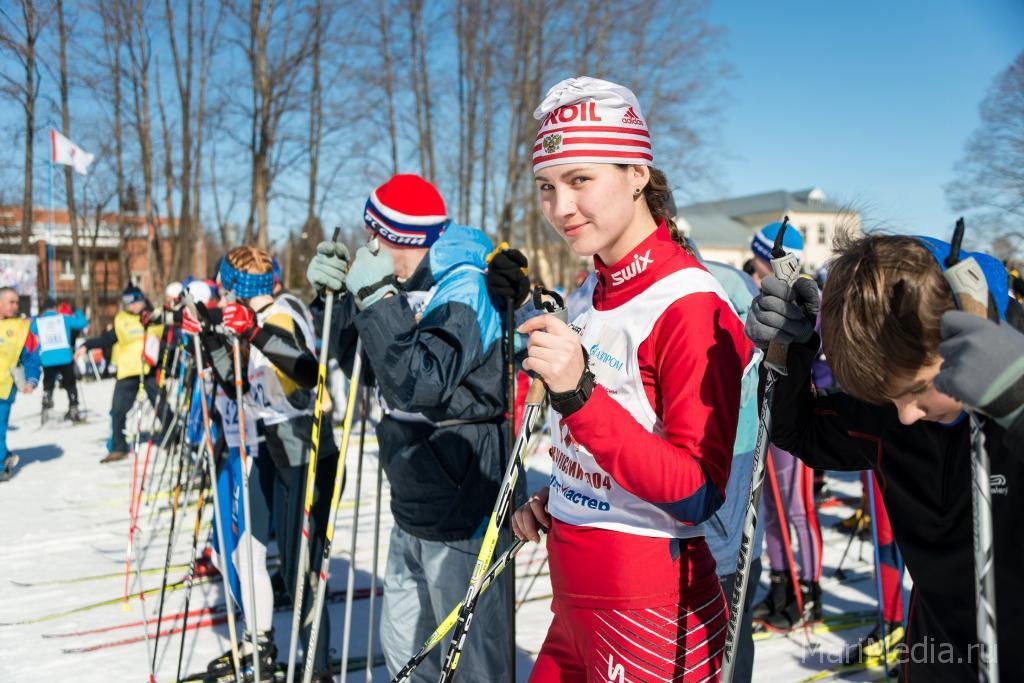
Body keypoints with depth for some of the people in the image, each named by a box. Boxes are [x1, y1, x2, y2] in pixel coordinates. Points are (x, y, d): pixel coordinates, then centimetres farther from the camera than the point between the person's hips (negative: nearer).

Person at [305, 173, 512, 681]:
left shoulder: (468, 289, -18)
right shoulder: (410, 286, 8)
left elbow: (419, 383, -29)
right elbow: (354, 359, 16)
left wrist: (374, 296, -26)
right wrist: (334, 295, 1)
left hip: (463, 515, -9)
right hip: (414, 510, 9)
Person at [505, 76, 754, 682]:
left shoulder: (691, 303, -19)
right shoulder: (596, 295, 6)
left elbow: (696, 494, -23)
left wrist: (578, 394, -31)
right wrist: (555, 501, 4)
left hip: (652, 613, -7)